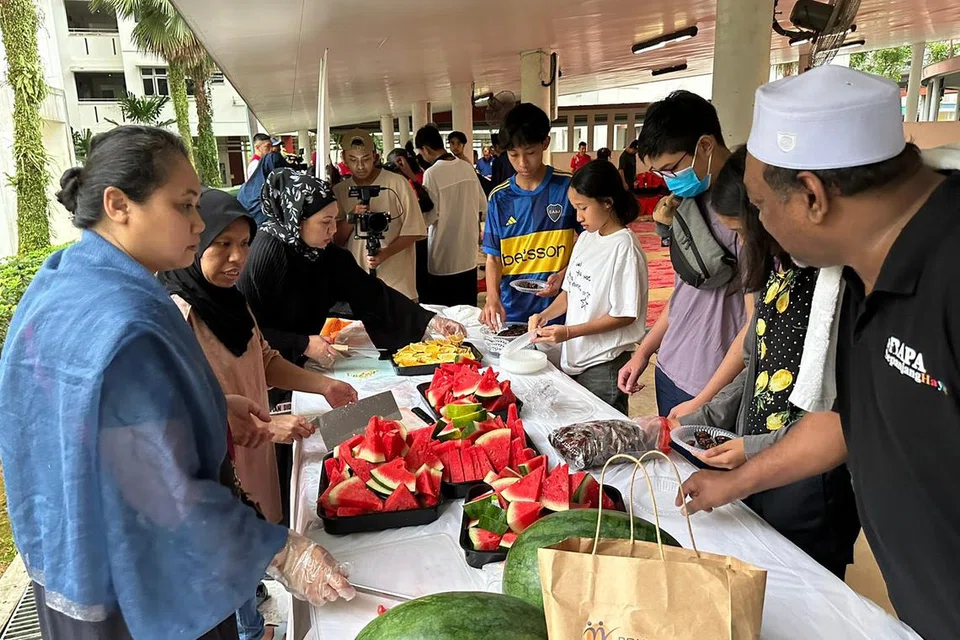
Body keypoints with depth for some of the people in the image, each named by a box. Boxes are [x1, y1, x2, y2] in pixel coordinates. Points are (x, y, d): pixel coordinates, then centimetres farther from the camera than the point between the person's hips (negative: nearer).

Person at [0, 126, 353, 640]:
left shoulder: (63, 279, -2)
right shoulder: (126, 327, -33)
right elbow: (168, 498, -31)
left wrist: (211, 404, 7)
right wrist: (281, 555, -23)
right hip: (132, 593, -9)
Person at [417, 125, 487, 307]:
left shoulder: (432, 173, -15)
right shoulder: (467, 168, 2)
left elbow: (429, 216, -14)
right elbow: (483, 204, 11)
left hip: (444, 257, -6)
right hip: (468, 252, 6)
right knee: (468, 308, 15)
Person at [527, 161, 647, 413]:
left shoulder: (624, 247, -17)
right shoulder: (586, 238, 7)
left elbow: (625, 315, -18)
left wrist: (569, 332, -21)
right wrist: (545, 315, -3)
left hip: (603, 366, -7)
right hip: (573, 357, 7)